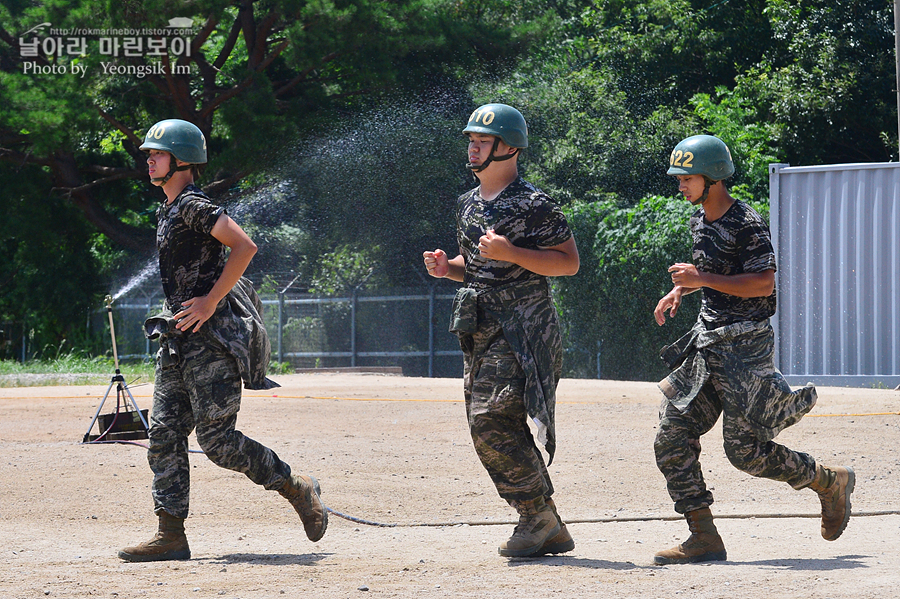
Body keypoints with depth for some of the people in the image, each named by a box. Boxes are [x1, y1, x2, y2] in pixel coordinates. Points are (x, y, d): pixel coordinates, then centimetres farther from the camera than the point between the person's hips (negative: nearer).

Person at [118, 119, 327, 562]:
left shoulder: (193, 207, -12)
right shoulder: (168, 211, 18)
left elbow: (244, 247, -23)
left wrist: (210, 301, -22)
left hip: (212, 340, -10)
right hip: (179, 341, 10)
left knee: (216, 440, -10)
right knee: (164, 436, 3)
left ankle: (297, 489, 6)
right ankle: (171, 536, 2)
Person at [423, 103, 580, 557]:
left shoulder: (532, 205, -10)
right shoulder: (468, 204, 16)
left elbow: (569, 262, -11)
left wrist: (511, 253, -21)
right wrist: (448, 267, 6)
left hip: (522, 330, -9)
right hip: (481, 332, 9)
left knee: (493, 420, -19)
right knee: (488, 431, 6)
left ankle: (538, 515, -5)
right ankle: (550, 531, 12)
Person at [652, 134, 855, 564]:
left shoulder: (747, 224, -14)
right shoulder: (699, 221, 13)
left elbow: (764, 283, -22)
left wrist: (702, 279, -25)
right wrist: (680, 290, 14)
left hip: (745, 343, -9)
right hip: (706, 340, 9)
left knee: (745, 449, -10)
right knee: (671, 440, -2)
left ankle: (830, 483, 13)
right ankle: (703, 538, 1)